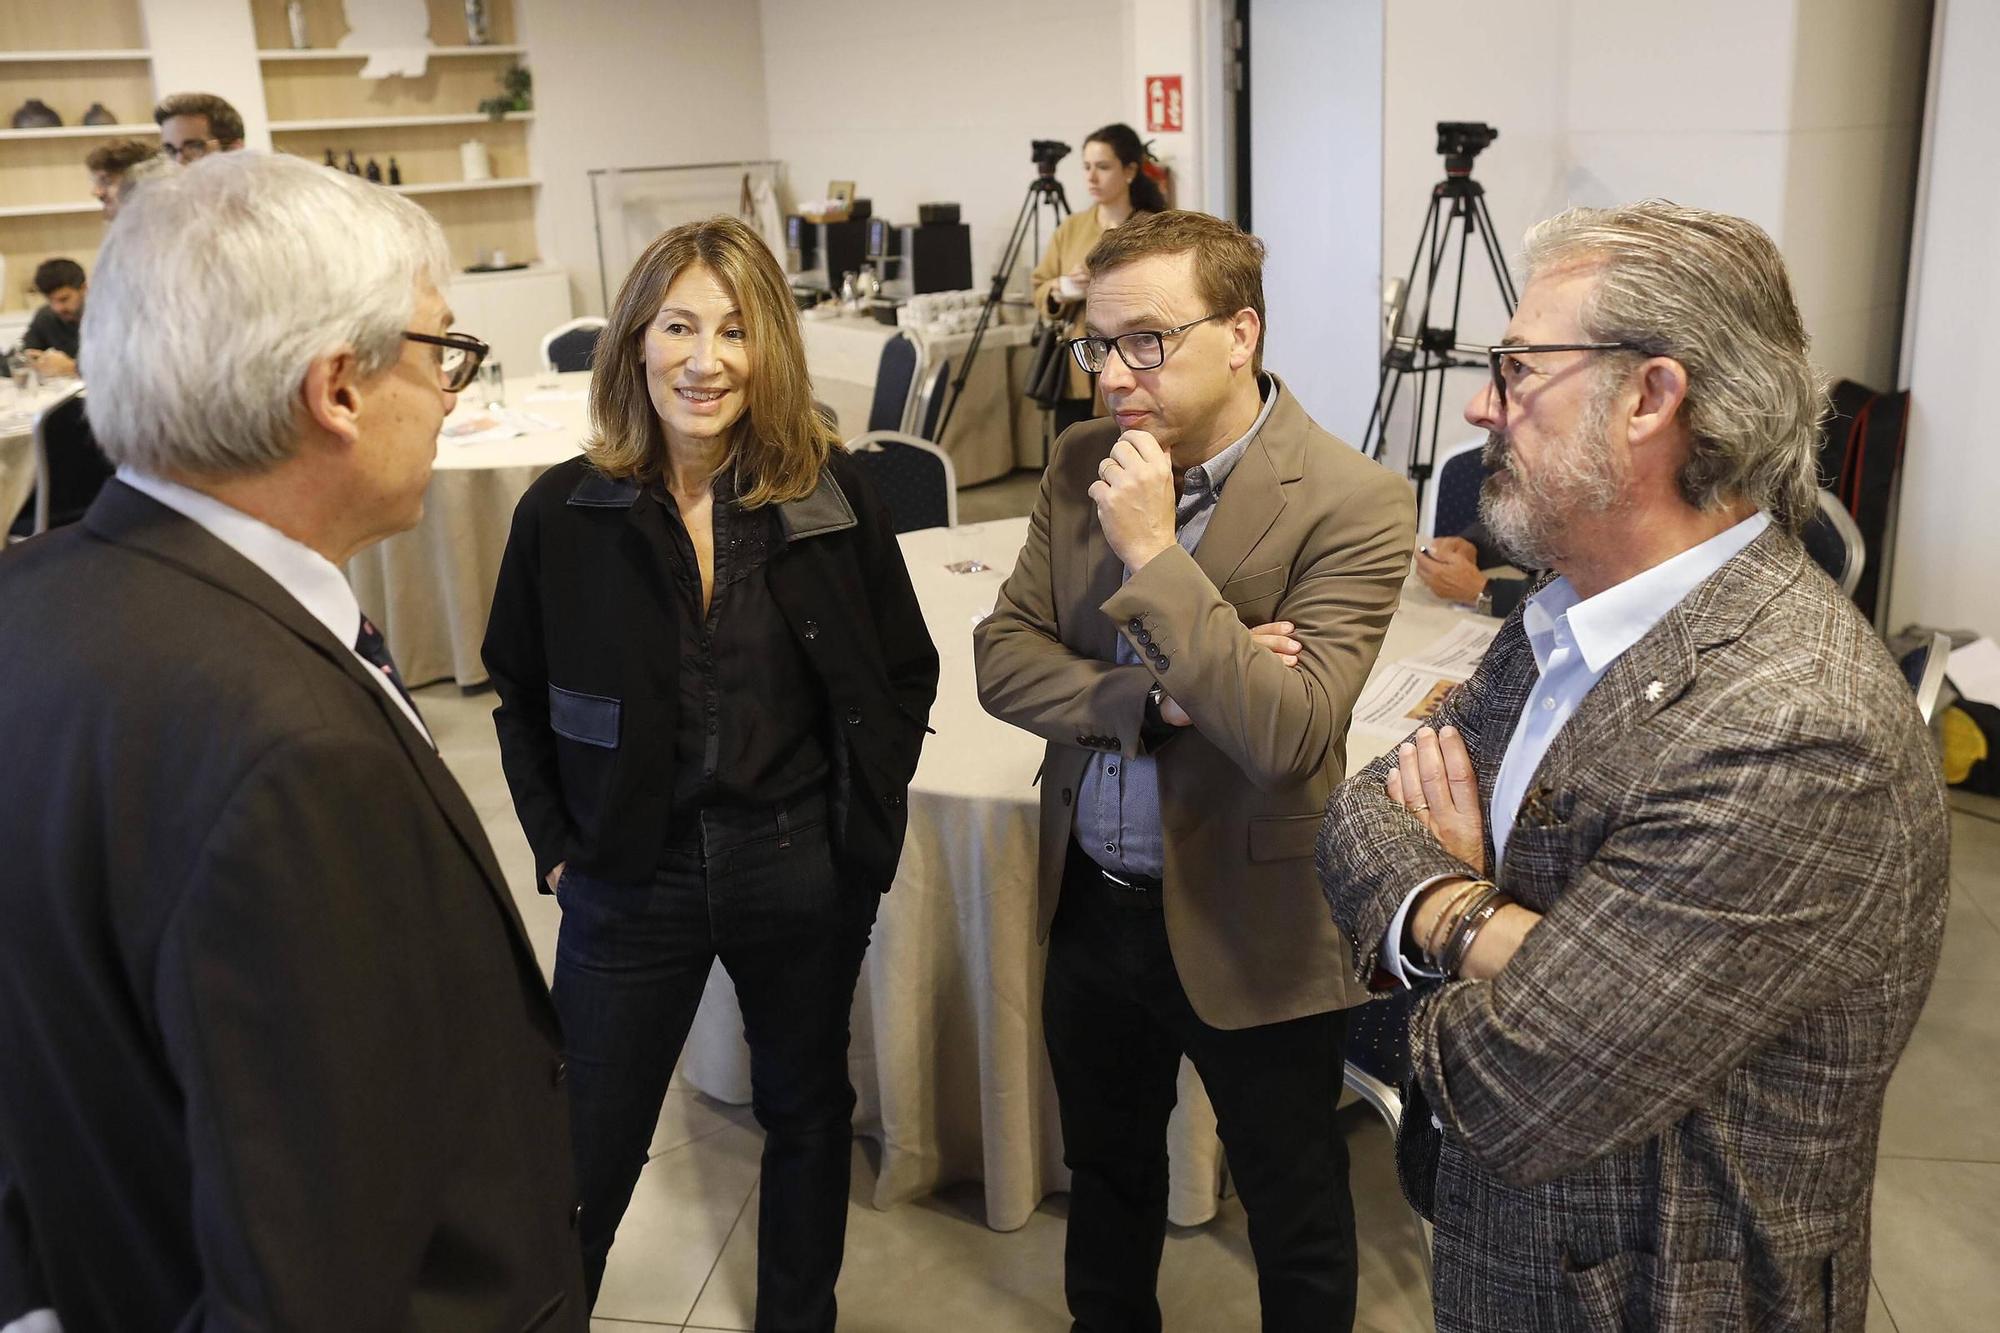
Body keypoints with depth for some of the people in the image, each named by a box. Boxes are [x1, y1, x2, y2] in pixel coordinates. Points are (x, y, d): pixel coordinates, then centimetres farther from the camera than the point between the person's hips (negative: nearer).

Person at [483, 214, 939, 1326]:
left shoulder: (830, 493, -7)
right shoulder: (564, 512, -7)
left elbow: (905, 671, 2)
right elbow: (521, 697, 4)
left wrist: (867, 817, -3)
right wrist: (558, 847, -2)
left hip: (803, 869, 1)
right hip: (629, 880, -1)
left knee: (807, 1109, 20)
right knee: (585, 1159, 6)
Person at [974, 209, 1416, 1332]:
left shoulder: (1355, 503, -21)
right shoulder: (1084, 464, -2)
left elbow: (1287, 737, -29)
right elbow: (1002, 656, -4)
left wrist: (1155, 554, -30)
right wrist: (1159, 697, -20)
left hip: (1247, 927, -5)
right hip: (1090, 900, 6)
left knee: (1296, 1212, 16)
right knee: (1106, 1166, 27)